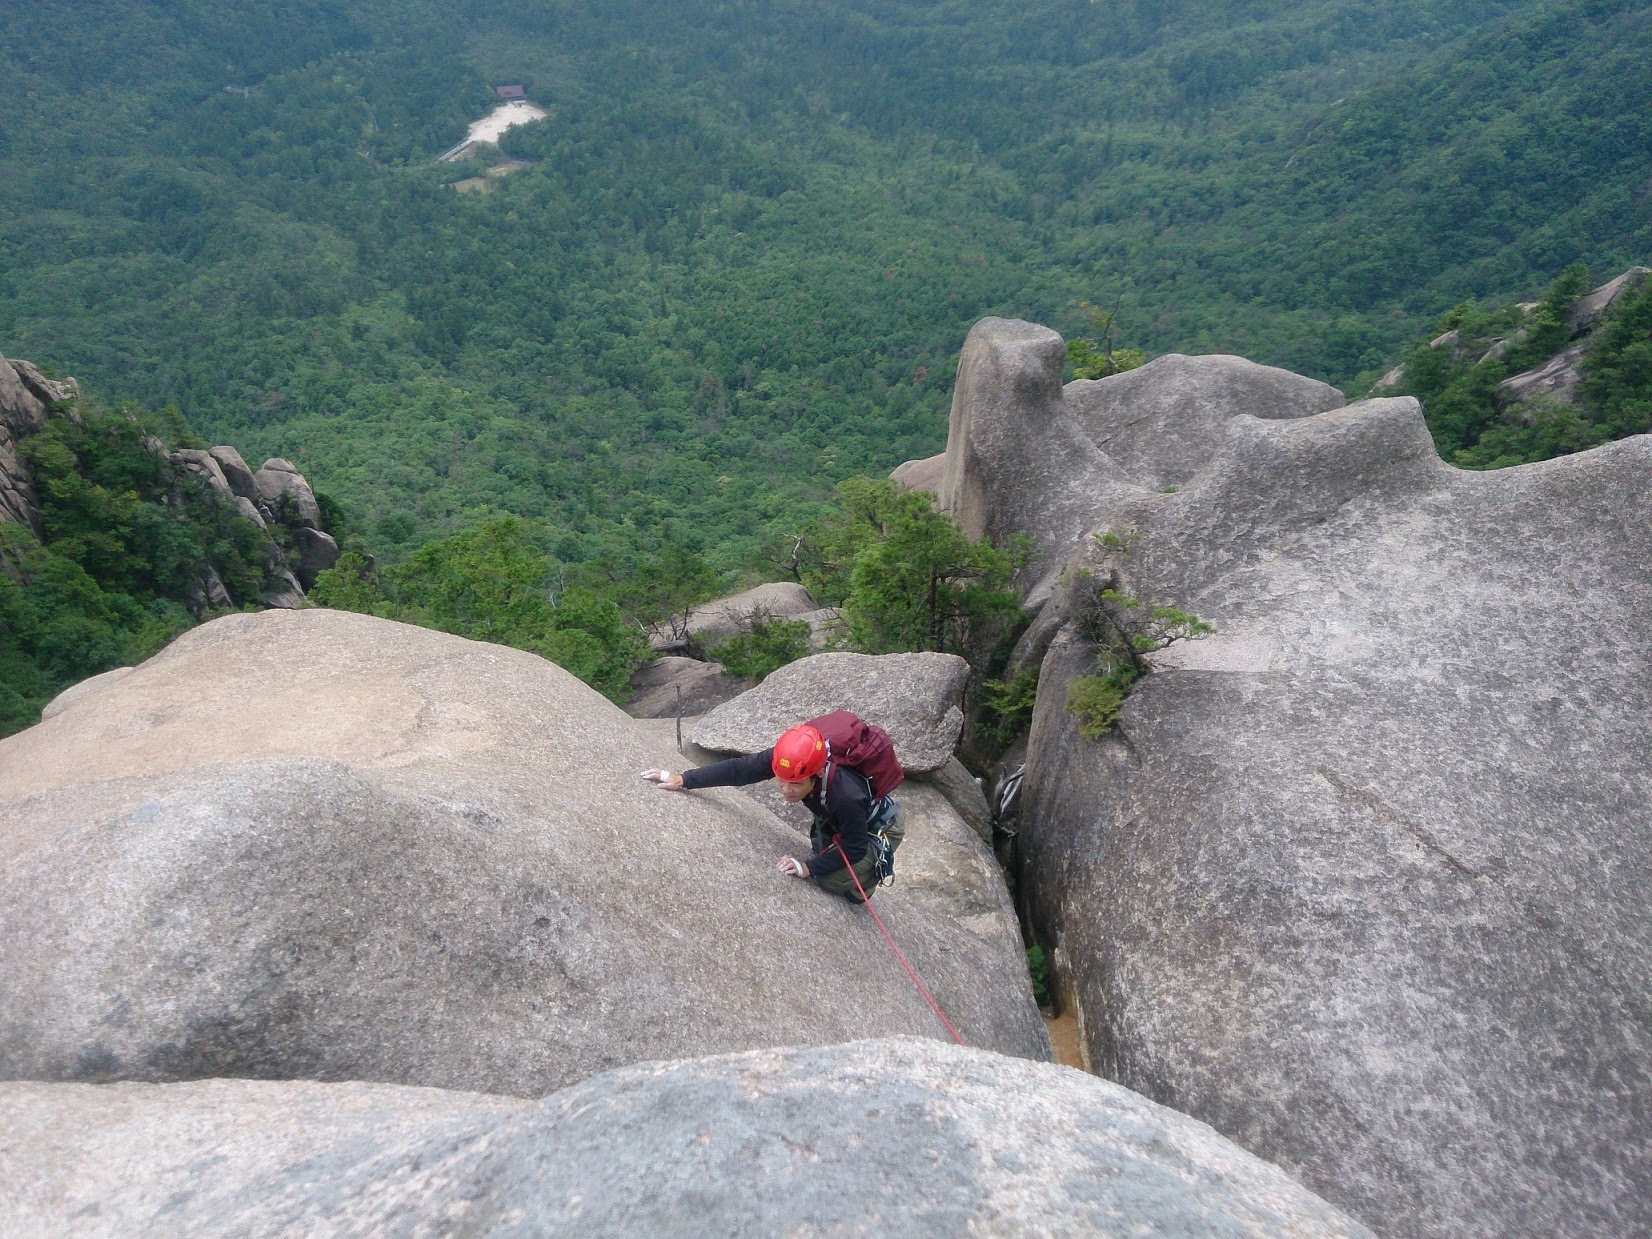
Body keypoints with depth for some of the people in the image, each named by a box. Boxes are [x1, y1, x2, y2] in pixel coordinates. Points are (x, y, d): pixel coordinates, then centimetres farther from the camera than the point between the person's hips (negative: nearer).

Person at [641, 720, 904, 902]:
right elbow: (739, 769, -26)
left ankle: (853, 898, 19)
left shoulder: (845, 796, -46)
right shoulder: (787, 762, -32)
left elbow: (855, 847, -31)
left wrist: (810, 867, -29)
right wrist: (684, 780, -27)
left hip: (881, 827, -6)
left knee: (833, 882, -12)